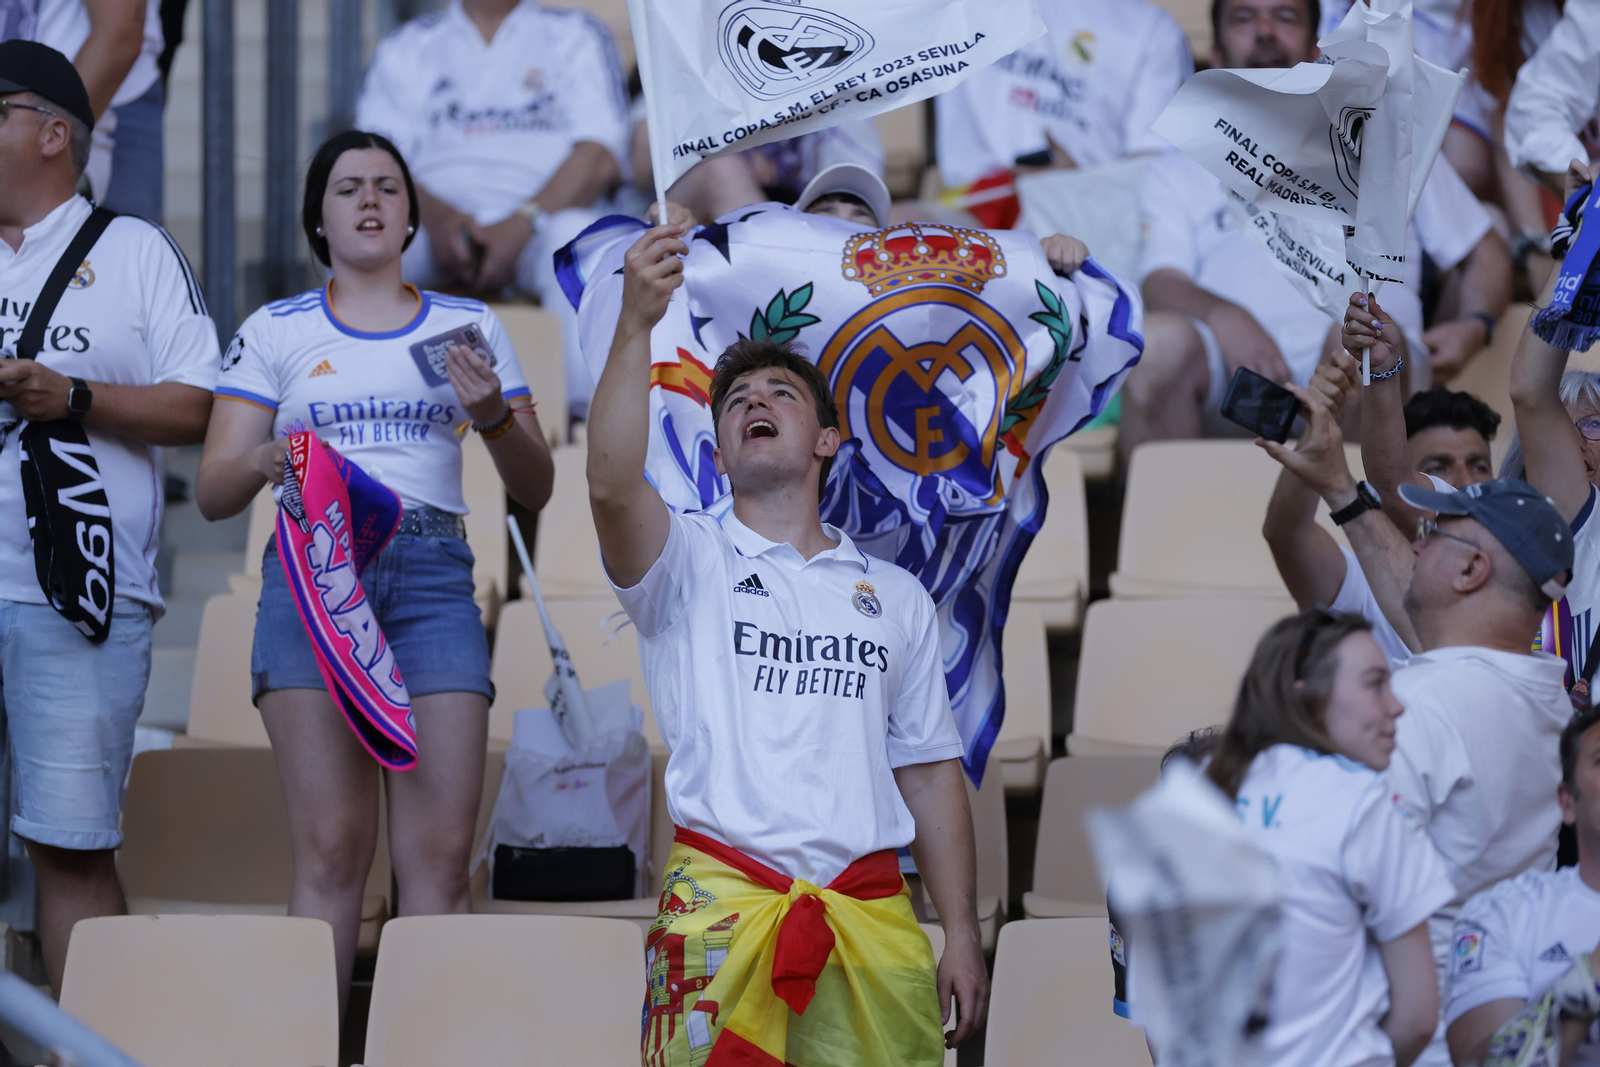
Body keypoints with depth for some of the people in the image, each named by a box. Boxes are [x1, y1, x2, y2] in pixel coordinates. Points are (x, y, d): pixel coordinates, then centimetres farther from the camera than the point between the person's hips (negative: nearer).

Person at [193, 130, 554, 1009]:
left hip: (432, 572, 1)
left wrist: (493, 419, -6)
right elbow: (211, 491, 9)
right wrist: (265, 460, -13)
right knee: (331, 845, -13)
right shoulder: (274, 333, 14)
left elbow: (535, 489, 14)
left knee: (440, 848, -10)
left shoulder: (469, 327, 17)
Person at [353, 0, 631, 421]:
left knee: (576, 235, -37)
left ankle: (590, 418, -47)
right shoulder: (406, 48, 21)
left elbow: (601, 157, 1)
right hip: (433, 225, 2)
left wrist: (525, 221, -17)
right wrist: (435, 216, -17)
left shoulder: (577, 36, 16)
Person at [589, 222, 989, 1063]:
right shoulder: (689, 560, 10)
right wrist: (636, 325, -22)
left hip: (870, 905, 3)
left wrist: (962, 933, 9)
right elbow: (612, 486, -13)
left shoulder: (896, 597, 20)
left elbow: (928, 774, 18)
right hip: (724, 896, -3)